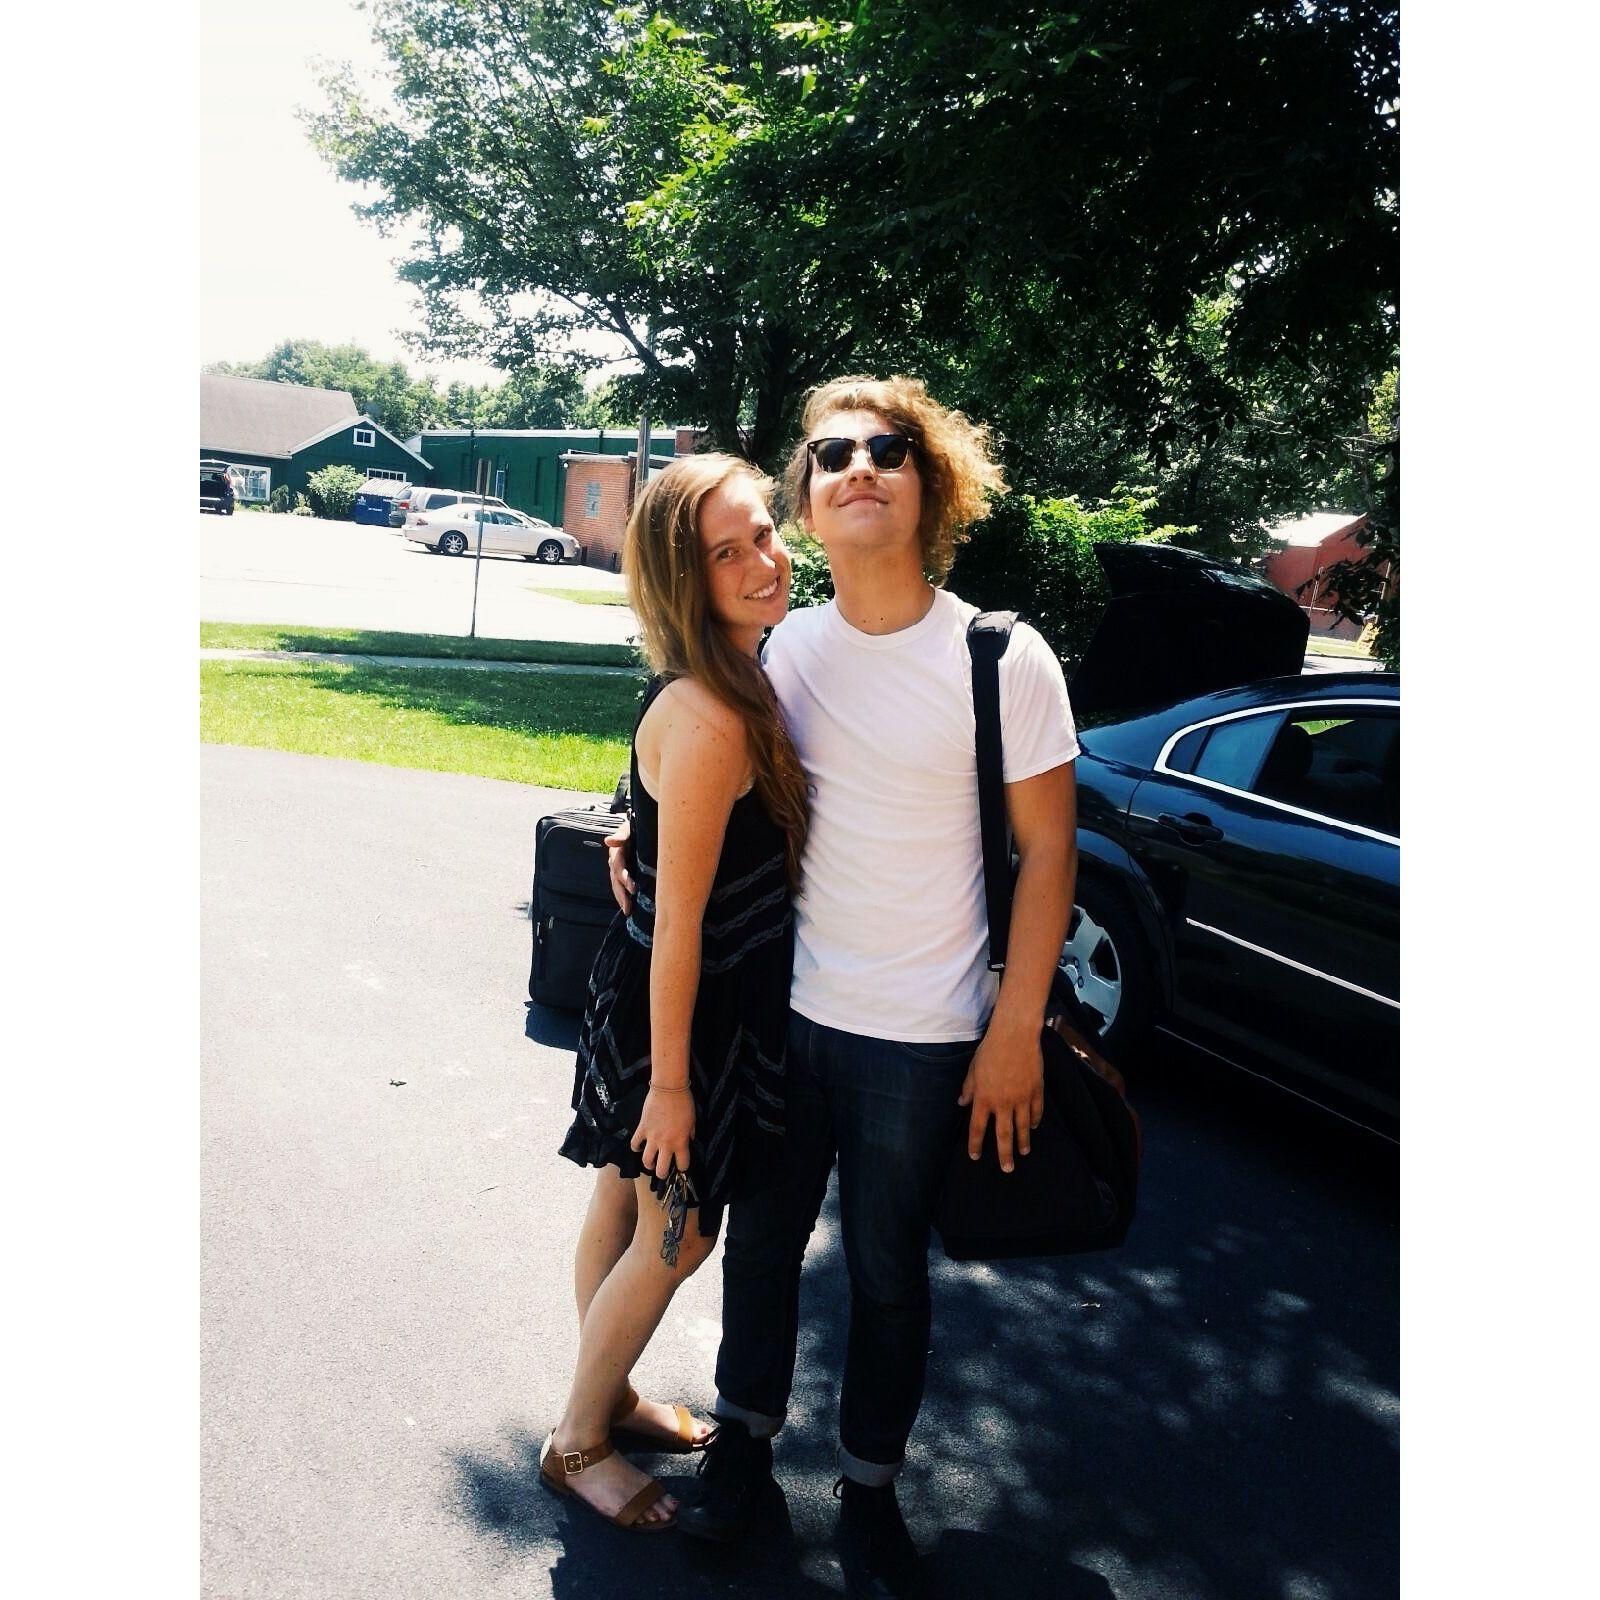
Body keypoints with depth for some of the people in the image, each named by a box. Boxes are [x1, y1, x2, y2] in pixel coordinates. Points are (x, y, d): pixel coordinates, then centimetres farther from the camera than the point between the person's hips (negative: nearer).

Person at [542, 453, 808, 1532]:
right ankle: (577, 1442, 33)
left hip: (722, 993, 9)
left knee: (628, 1205, 24)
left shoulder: (736, 684, -1)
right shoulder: (709, 722, -30)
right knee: (676, 1236, 10)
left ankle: (608, 1394, 47)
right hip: (679, 1009, -9)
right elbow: (679, 919, -25)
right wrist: (671, 1080, -18)